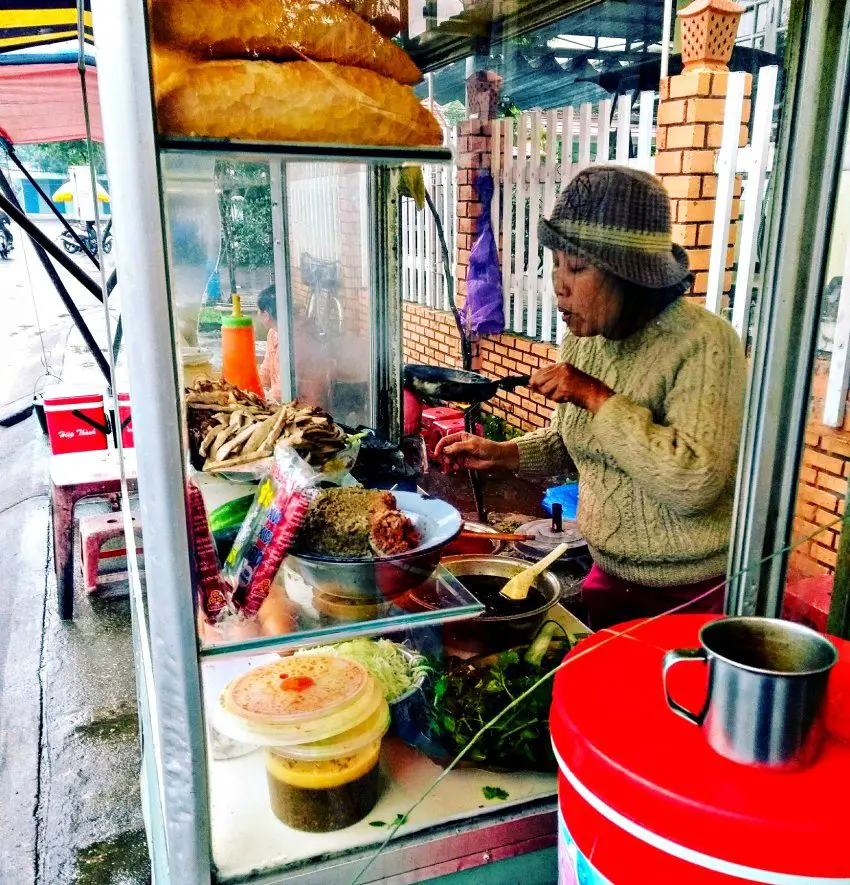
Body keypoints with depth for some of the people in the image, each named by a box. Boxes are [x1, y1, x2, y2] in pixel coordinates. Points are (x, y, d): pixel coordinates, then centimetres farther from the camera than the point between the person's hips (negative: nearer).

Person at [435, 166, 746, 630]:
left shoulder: (703, 343, -22)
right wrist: (499, 453, -4)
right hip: (610, 575, 6)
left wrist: (599, 397, -29)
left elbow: (694, 484, -32)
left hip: (691, 596, -6)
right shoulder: (582, 340, -1)